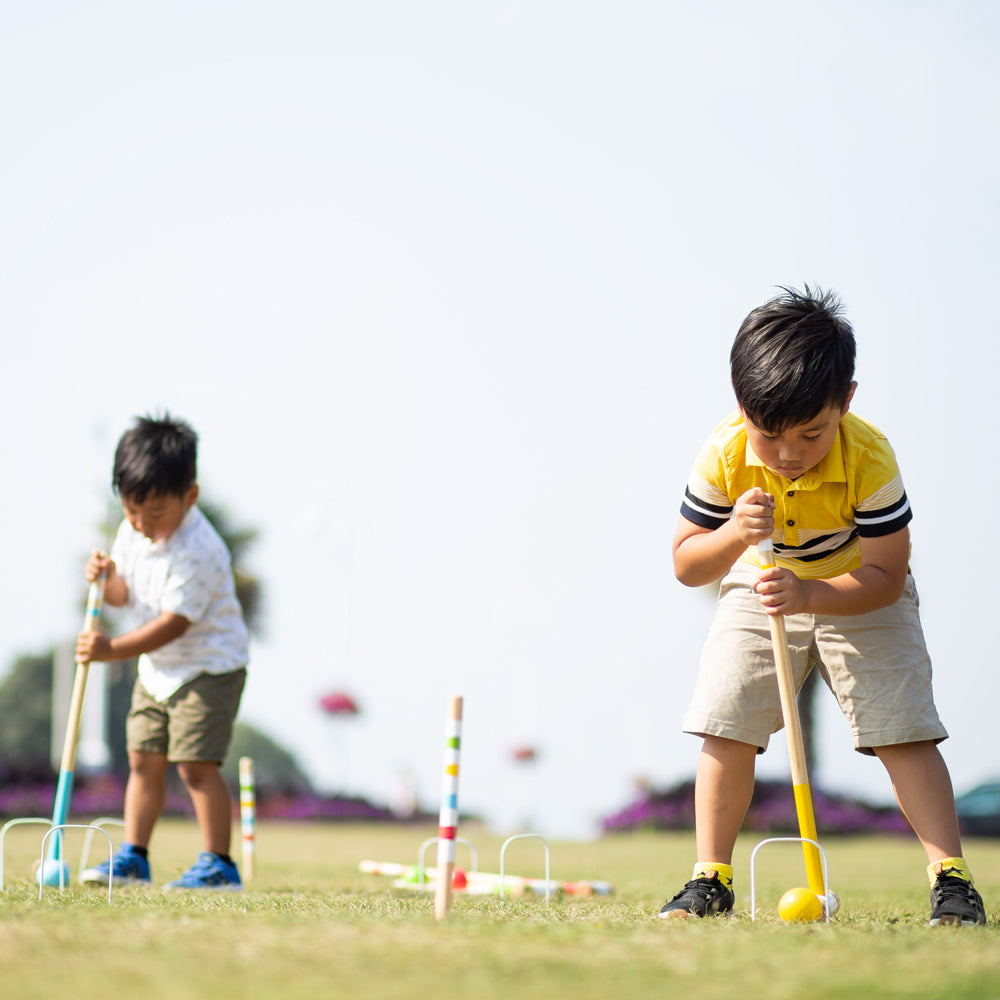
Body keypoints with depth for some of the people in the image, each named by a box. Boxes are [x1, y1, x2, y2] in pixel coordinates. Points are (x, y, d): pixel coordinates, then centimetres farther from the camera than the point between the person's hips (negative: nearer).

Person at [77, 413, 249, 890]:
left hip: (208, 667, -8)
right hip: (157, 668, 8)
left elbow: (173, 622, -27)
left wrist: (112, 649, -31)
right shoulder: (133, 531, -1)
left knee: (195, 762, -14)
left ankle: (217, 863, -7)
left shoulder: (198, 551, -26)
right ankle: (132, 856, 16)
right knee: (143, 759, 9)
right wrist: (106, 578, -13)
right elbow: (125, 594, 10)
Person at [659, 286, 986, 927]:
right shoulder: (724, 455, -25)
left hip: (860, 597, -2)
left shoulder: (869, 458, -31)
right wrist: (734, 534, -38)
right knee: (725, 725, -8)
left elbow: (885, 575, -27)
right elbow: (686, 566, -16)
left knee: (903, 729, -13)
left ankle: (951, 879, -9)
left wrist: (806, 594, -43)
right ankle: (710, 881, 2)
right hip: (761, 588, 2)